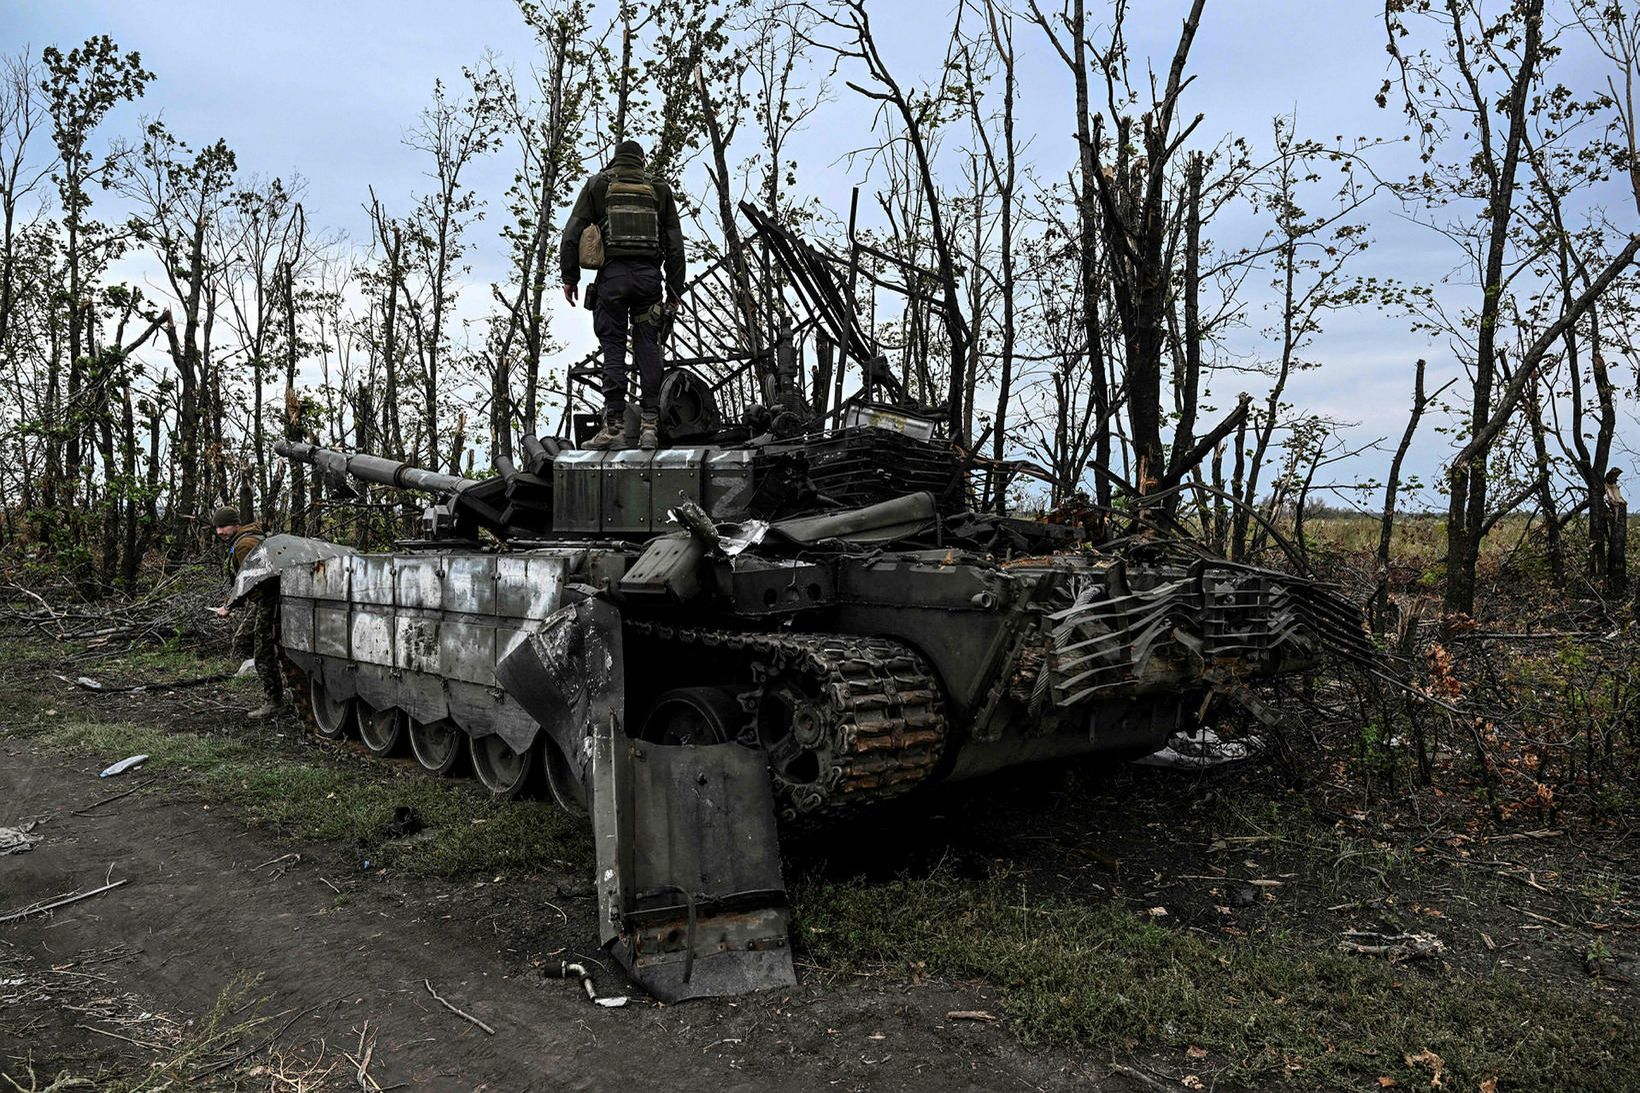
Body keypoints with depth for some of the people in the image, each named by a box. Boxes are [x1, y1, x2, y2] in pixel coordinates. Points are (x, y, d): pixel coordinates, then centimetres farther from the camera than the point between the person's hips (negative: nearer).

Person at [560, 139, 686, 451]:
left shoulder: (598, 185, 12)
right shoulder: (659, 190, 17)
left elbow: (572, 233, 3)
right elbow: (675, 244, 12)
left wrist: (569, 277, 7)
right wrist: (675, 290, 14)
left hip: (612, 274, -1)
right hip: (648, 275, 2)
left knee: (613, 347, -2)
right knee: (648, 348, 1)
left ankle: (614, 422, -9)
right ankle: (649, 423, -6)